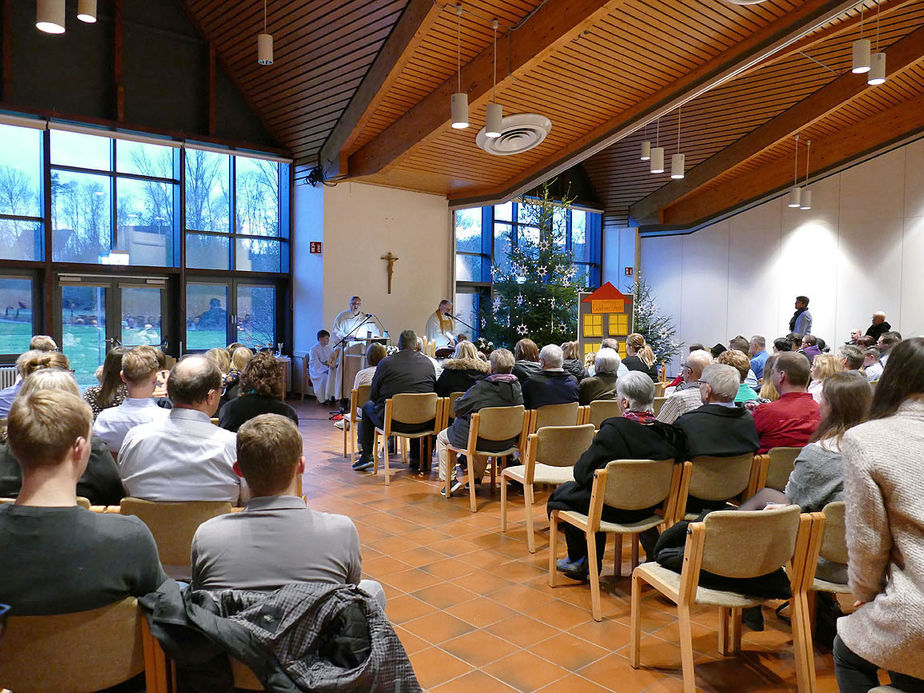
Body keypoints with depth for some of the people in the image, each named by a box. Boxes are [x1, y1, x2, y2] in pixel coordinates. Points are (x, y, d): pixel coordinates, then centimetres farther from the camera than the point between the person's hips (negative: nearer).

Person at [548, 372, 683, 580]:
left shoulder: (613, 430, -26)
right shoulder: (665, 432, -10)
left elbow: (583, 473, -20)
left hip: (614, 509, -6)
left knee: (561, 493, 19)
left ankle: (578, 560, 33)